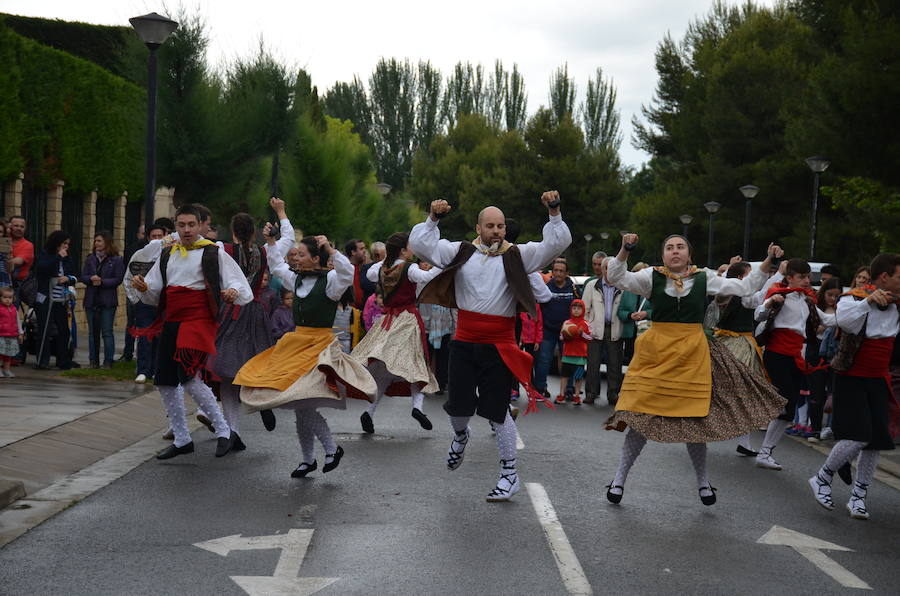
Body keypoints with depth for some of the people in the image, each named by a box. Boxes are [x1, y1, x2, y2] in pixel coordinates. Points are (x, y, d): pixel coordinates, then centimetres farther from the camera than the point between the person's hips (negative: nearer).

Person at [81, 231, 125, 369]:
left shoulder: (116, 260, -3)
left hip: (108, 301, -4)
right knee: (93, 331, 8)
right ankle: (94, 361, 15)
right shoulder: (90, 258, 10)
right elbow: (83, 277, 6)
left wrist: (102, 282, -17)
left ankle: (108, 361, 2)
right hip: (91, 300, 4)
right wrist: (91, 279, -15)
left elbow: (118, 279, -8)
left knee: (107, 332, -4)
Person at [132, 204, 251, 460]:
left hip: (199, 322, -7)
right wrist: (143, 287, -3)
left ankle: (224, 431, -7)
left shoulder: (213, 253, -2)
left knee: (190, 378, -22)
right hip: (171, 323, 7)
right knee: (165, 382, 8)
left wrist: (234, 292, -28)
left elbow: (240, 285, -5)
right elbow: (155, 294, 20)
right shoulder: (167, 255, 15)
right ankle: (181, 440, 24)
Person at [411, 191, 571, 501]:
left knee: (497, 410, -2)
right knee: (458, 405, 8)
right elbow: (420, 244, 3)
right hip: (464, 344, 2)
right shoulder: (461, 253, 5)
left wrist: (554, 212, -15)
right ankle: (461, 435, 46)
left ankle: (510, 474, 10)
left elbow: (557, 244, -4)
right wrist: (432, 219, -9)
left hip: (498, 347, -2)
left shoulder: (517, 256, 2)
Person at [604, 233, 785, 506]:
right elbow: (617, 278, -8)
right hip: (656, 353, -1)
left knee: (695, 420, 6)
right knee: (641, 417, -1)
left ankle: (703, 481, 25)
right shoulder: (652, 277, 1)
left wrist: (767, 263, 2)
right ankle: (619, 478, 12)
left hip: (693, 355, 1)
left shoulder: (704, 278, 5)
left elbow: (744, 287, 10)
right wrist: (624, 251, -22)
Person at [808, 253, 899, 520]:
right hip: (852, 378, -6)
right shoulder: (855, 298, -14)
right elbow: (844, 320, -33)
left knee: (877, 440, 2)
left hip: (878, 380, 6)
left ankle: (858, 497, 15)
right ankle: (822, 479, 7)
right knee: (858, 437, -15)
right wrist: (869, 301, -41)